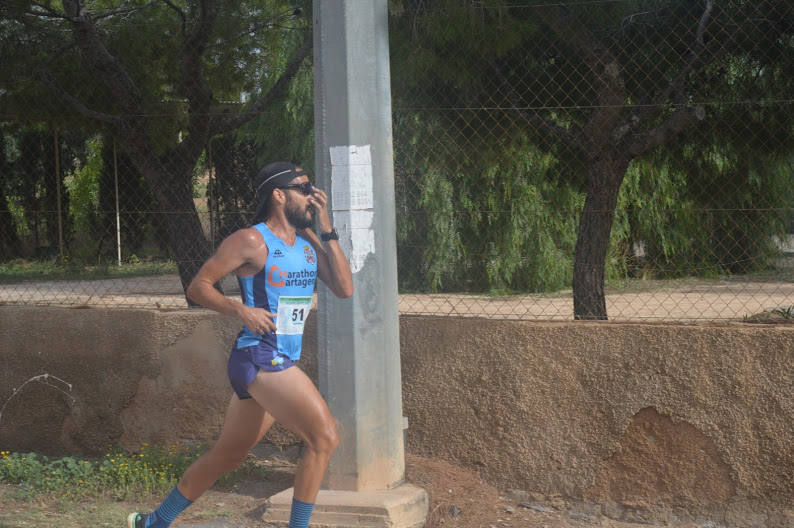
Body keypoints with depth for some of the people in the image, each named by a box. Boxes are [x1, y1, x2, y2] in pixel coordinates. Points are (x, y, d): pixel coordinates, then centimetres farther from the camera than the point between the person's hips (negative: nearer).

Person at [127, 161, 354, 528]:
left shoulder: (308, 241, 14)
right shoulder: (251, 241, -7)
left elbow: (344, 289, 5)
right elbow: (198, 286, -5)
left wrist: (327, 231, 1)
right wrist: (241, 310, -19)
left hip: (280, 365, 8)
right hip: (259, 359, -8)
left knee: (226, 456, 16)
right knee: (324, 437, -19)